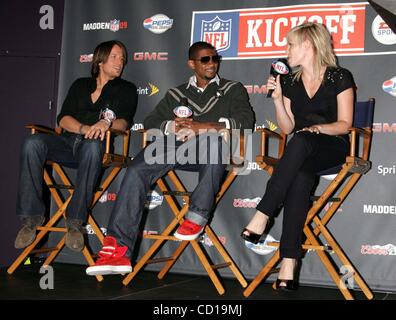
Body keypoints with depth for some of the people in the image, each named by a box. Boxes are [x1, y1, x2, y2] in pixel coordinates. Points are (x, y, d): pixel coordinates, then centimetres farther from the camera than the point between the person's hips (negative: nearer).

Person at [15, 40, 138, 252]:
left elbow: (125, 122, 1)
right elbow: (63, 118, 11)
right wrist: (84, 128, -11)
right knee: (32, 143, -27)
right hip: (68, 142, 3)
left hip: (96, 144, -3)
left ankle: (75, 221, -38)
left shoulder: (126, 89, 19)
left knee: (92, 146, -41)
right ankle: (31, 216, -25)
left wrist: (107, 123, -22)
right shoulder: (80, 85, 25)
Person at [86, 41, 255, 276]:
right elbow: (150, 122, 19)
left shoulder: (232, 89, 21)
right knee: (137, 170, -27)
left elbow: (245, 120, 2)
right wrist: (172, 126, -5)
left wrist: (203, 127, -12)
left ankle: (197, 216, -31)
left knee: (215, 139, -40)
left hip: (211, 151, -2)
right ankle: (118, 249, -33)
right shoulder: (177, 94, 29)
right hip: (177, 147, 3)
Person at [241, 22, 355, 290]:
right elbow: (287, 128, 12)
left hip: (334, 148, -3)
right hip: (302, 154, 3)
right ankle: (289, 260, -42)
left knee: (300, 142, -39)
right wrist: (278, 98, -1)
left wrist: (318, 128, -20)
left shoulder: (340, 78, 0)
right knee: (301, 176, -35)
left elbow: (344, 124, -3)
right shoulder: (289, 81, 14)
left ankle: (263, 215, -38)